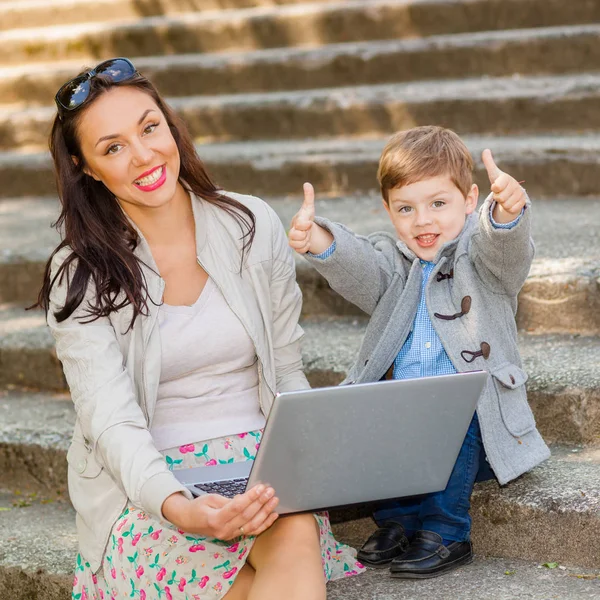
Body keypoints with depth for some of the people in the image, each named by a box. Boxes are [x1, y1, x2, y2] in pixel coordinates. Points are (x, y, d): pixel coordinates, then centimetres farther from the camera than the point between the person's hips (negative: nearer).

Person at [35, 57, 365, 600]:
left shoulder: (253, 225, 4)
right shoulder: (79, 276, -4)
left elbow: (288, 370, 10)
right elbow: (111, 422, -13)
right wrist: (179, 508, -33)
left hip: (263, 461, 3)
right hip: (148, 483, -2)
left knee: (296, 533, -33)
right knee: (288, 546, -32)